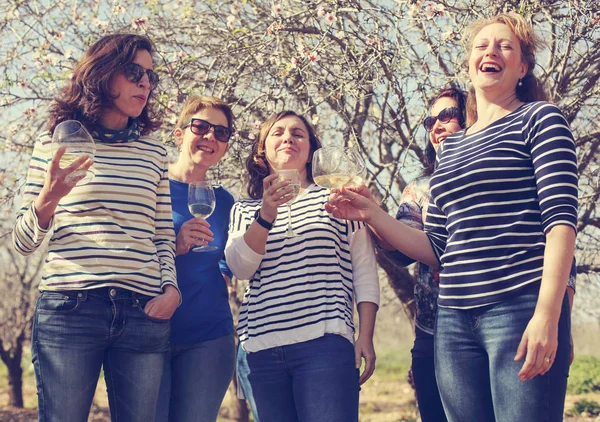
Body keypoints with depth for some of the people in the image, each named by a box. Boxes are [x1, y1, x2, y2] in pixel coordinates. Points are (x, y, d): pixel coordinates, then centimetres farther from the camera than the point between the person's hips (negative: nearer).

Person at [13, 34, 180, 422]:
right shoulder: (55, 143, 7)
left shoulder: (155, 153, 14)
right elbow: (24, 242, 8)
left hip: (143, 314, 3)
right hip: (69, 309, -2)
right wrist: (48, 200, -11)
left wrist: (171, 288, 2)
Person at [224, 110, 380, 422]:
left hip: (325, 342, -2)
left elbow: (364, 270, 8)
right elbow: (240, 268, 1)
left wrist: (365, 336, -2)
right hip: (262, 349, 3)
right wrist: (266, 216, -12)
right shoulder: (244, 210, 17)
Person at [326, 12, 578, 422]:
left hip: (523, 310, -5)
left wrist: (547, 314, -18)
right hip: (455, 321, 5)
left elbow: (561, 219, -8)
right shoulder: (451, 148, 19)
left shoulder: (539, 119, 4)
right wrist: (372, 214, 7)